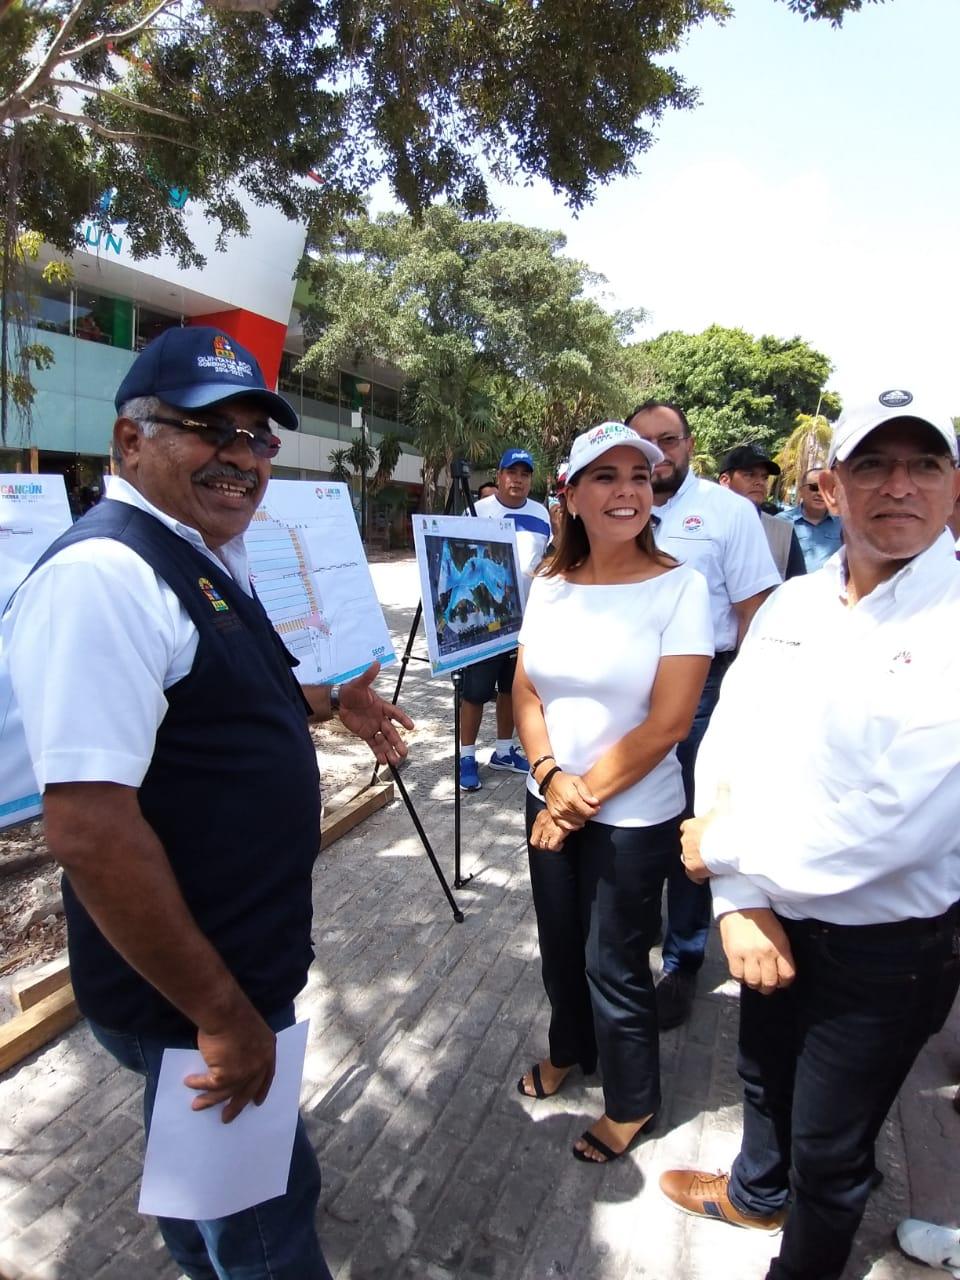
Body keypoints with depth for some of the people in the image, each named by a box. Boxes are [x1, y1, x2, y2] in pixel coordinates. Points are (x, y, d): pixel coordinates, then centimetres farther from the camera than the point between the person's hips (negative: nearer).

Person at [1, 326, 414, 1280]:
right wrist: (221, 1013, -23)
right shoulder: (103, 576, -26)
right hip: (186, 996, -9)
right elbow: (90, 830, -30)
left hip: (242, 954, 9)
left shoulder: (211, 561, 7)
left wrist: (331, 703, 19)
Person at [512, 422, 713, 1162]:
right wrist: (549, 777, -13)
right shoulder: (549, 583, -1)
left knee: (613, 965, 11)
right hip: (549, 804, 5)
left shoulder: (679, 586, -15)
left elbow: (668, 722, -18)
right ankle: (568, 1048, 52)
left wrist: (586, 796, -14)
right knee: (559, 944, 22)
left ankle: (633, 1102, 38)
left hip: (633, 818, -5)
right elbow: (527, 690, 3)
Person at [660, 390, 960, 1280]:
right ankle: (758, 1191, 60)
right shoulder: (789, 606, -2)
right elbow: (729, 747, -4)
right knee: (764, 1075, 29)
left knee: (830, 1147, 17)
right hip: (773, 918, 6)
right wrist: (738, 901, -15)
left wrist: (723, 846, -18)